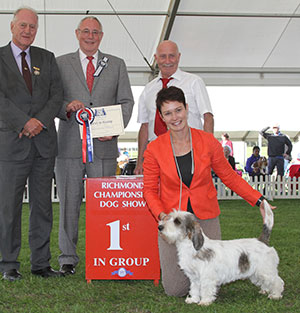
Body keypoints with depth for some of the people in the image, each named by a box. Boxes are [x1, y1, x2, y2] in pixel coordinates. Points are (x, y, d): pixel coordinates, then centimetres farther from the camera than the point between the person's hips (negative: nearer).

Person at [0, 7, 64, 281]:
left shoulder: (47, 58, 14)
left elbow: (57, 94, 6)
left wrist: (41, 121, -10)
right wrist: (24, 122, -16)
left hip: (44, 141, 3)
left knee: (43, 205, 6)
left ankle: (41, 264, 13)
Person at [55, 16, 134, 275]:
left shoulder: (117, 65, 14)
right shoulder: (61, 64, 11)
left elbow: (126, 101, 9)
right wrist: (67, 107, -14)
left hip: (104, 145, 1)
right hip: (69, 145, 0)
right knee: (69, 202, 4)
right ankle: (68, 257, 14)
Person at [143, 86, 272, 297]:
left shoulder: (208, 142, -7)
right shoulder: (154, 149, -9)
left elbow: (230, 177, 3)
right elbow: (150, 189, 0)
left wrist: (259, 201, -3)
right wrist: (161, 215, -17)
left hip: (205, 218, 1)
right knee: (175, 290, -3)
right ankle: (171, 258, 30)